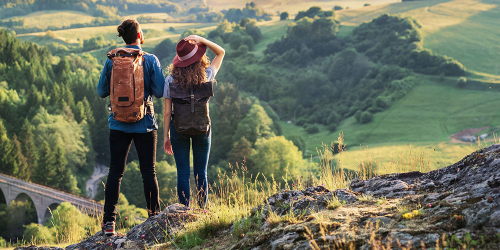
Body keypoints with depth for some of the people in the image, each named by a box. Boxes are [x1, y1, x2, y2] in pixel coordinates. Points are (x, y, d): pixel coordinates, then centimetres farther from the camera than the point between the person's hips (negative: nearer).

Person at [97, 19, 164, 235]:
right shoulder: (150, 60, -7)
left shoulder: (112, 60, -1)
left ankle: (109, 220, 3)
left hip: (119, 124, 2)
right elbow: (159, 92, -7)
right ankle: (154, 217, 16)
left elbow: (101, 91, 4)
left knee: (115, 171, 6)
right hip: (144, 124, -1)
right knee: (148, 171, 9)